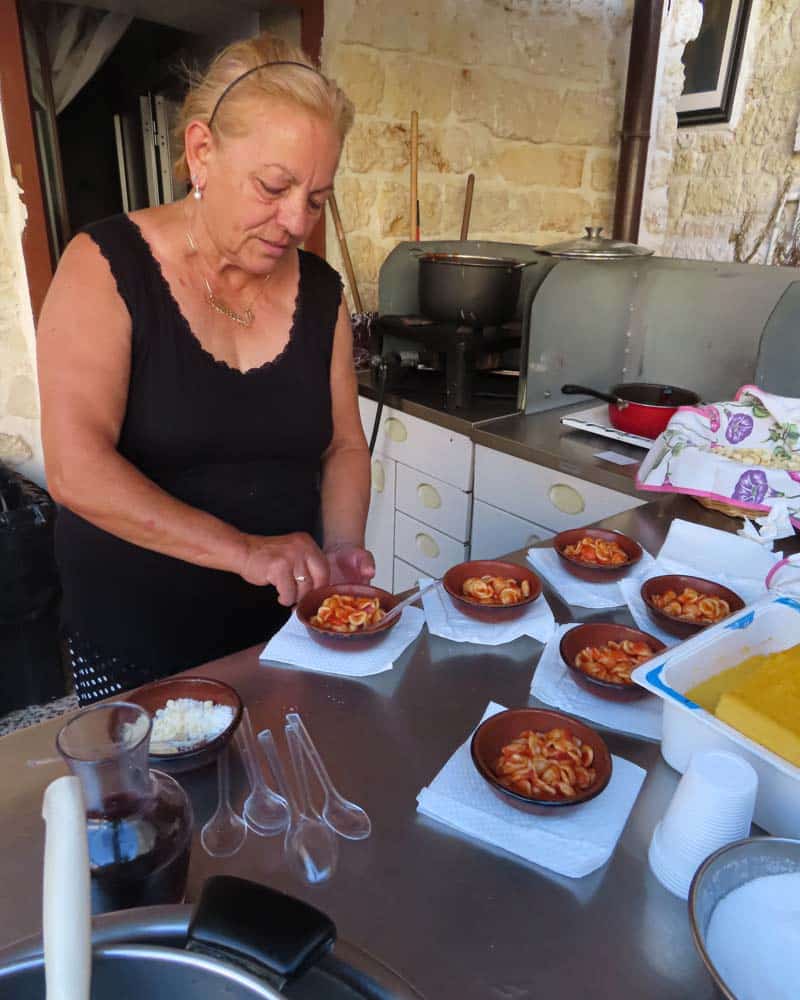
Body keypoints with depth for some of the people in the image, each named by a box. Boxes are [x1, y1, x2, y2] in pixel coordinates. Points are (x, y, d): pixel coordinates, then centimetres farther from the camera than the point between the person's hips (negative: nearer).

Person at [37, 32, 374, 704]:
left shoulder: (320, 291, 0)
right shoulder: (106, 268, -13)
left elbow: (343, 446, 4)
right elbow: (77, 470, -22)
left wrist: (341, 549, -13)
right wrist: (243, 550, -29)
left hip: (286, 620, 4)